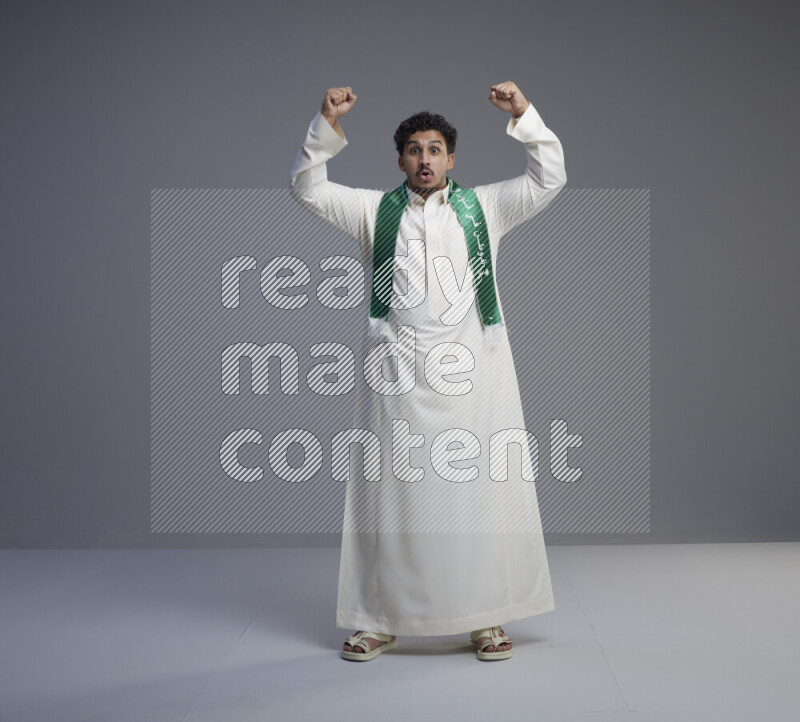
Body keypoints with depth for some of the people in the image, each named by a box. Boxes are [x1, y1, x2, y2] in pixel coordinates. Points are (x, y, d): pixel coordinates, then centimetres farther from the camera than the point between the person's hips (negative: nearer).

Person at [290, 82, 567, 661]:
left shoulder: (483, 208, 11)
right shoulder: (375, 211, 11)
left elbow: (549, 180, 6)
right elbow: (309, 190, 7)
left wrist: (525, 116, -5)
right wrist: (326, 127, -5)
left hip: (472, 375, 0)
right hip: (397, 376, 0)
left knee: (480, 492, 1)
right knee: (392, 495, 4)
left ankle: (487, 619, 13)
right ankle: (381, 621, 14)